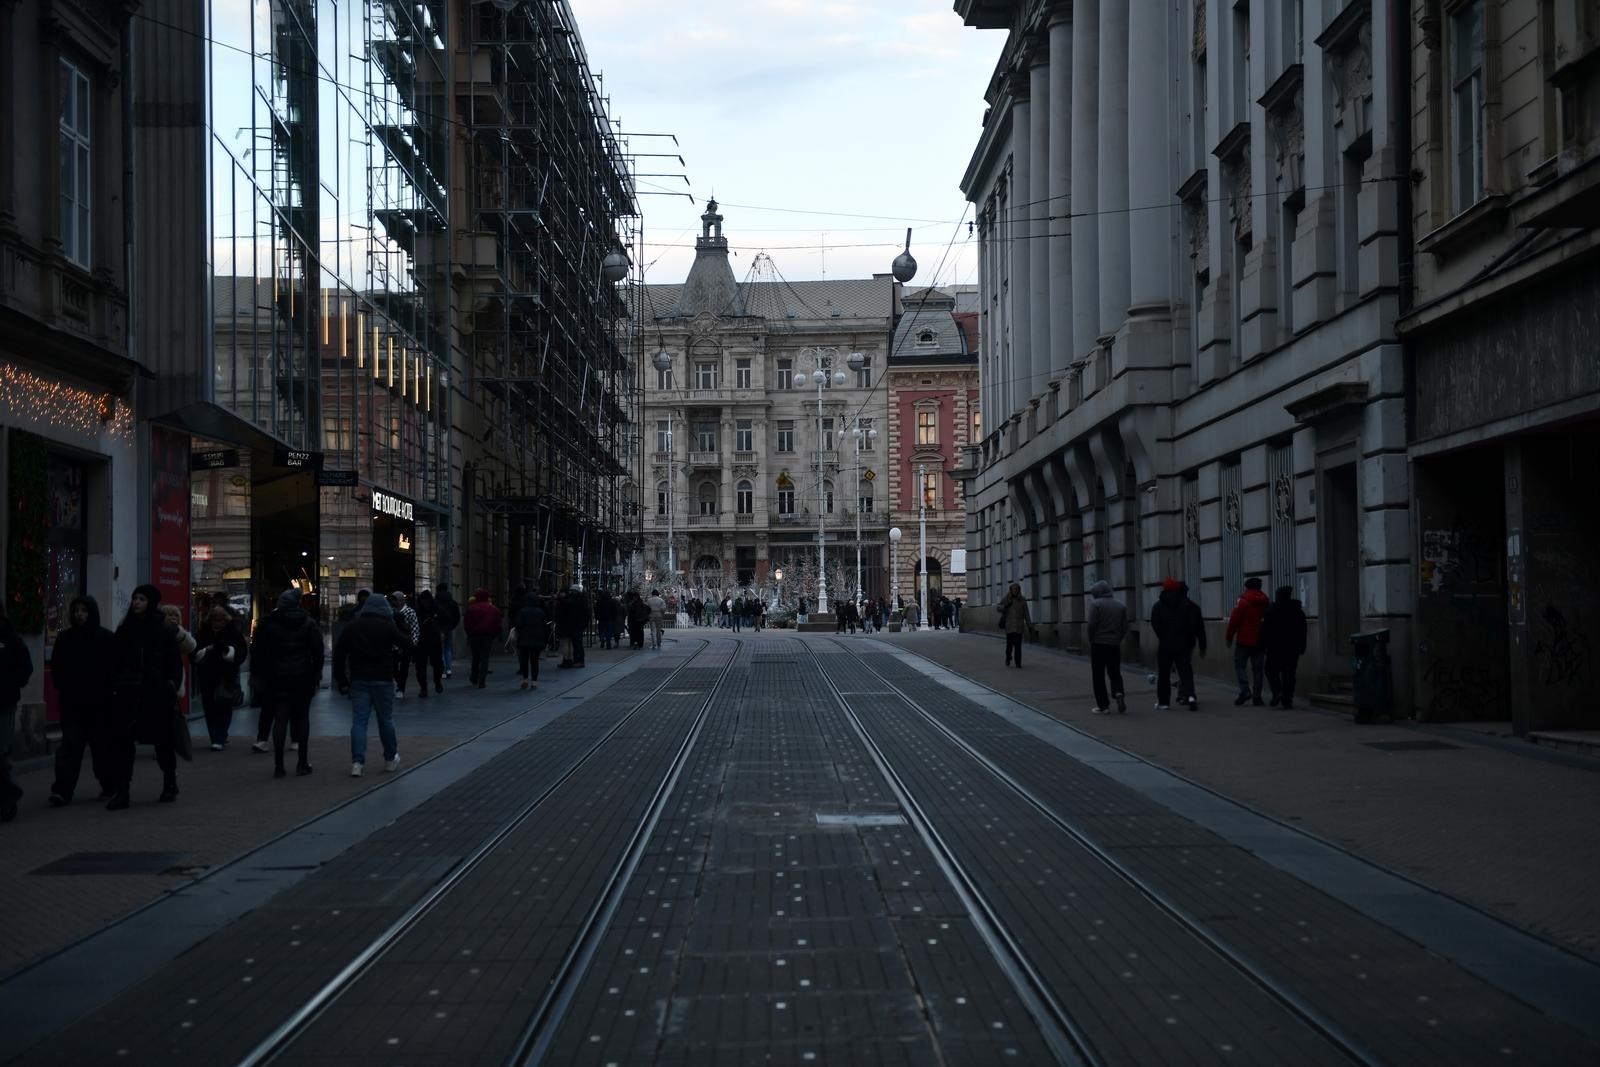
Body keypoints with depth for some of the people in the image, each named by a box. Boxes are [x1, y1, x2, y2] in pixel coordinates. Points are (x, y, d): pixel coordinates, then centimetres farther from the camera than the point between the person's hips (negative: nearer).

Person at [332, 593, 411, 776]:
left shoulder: (352, 628, 6)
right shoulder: (388, 627, -5)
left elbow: (338, 655, 5)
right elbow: (408, 645, -4)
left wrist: (341, 681, 10)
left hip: (359, 679, 2)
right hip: (382, 679, -2)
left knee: (358, 720, 0)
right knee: (386, 719, 10)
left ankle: (357, 762, -10)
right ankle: (390, 759, 21)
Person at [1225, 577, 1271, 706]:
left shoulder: (1243, 602, -7)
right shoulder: (1265, 603, 9)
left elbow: (1234, 621, -10)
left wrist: (1229, 637, 0)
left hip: (1244, 641, -5)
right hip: (1259, 641, 5)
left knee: (1239, 665, 1)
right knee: (1257, 668, 7)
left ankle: (1245, 690, -16)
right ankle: (1257, 696, 4)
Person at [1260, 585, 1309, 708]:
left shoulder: (1271, 611, -7)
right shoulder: (1298, 611, 9)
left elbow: (1265, 630, -9)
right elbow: (1303, 631, 11)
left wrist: (1263, 645, -3)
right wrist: (1301, 648, 14)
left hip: (1276, 647, -4)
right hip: (1293, 648, 4)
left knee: (1272, 670, 6)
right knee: (1289, 673, 7)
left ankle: (1277, 692, -16)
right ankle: (1288, 699, 1)